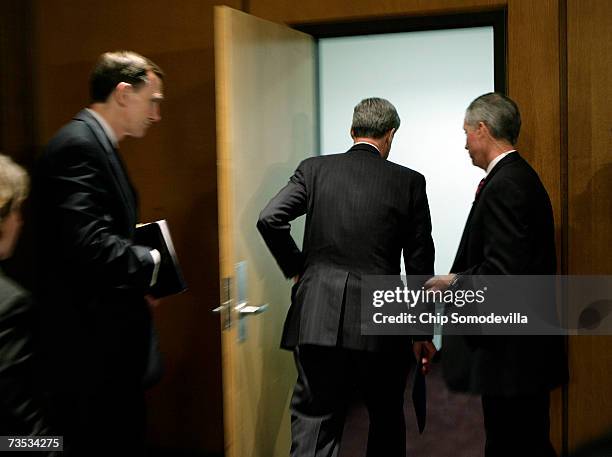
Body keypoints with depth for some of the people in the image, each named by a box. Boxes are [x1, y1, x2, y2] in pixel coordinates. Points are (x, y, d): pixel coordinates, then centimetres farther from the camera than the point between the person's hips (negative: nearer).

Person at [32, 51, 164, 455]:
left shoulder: (96, 143, 15)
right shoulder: (79, 144, -17)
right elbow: (87, 242, -27)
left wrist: (137, 282, 6)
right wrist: (149, 263, -12)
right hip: (94, 346, -10)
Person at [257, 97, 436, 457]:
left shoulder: (314, 169, 4)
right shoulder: (409, 182, 1)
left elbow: (270, 218, -8)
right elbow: (420, 264, 3)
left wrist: (296, 267, 8)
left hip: (318, 319, 1)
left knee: (314, 423, 5)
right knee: (387, 419, 21)